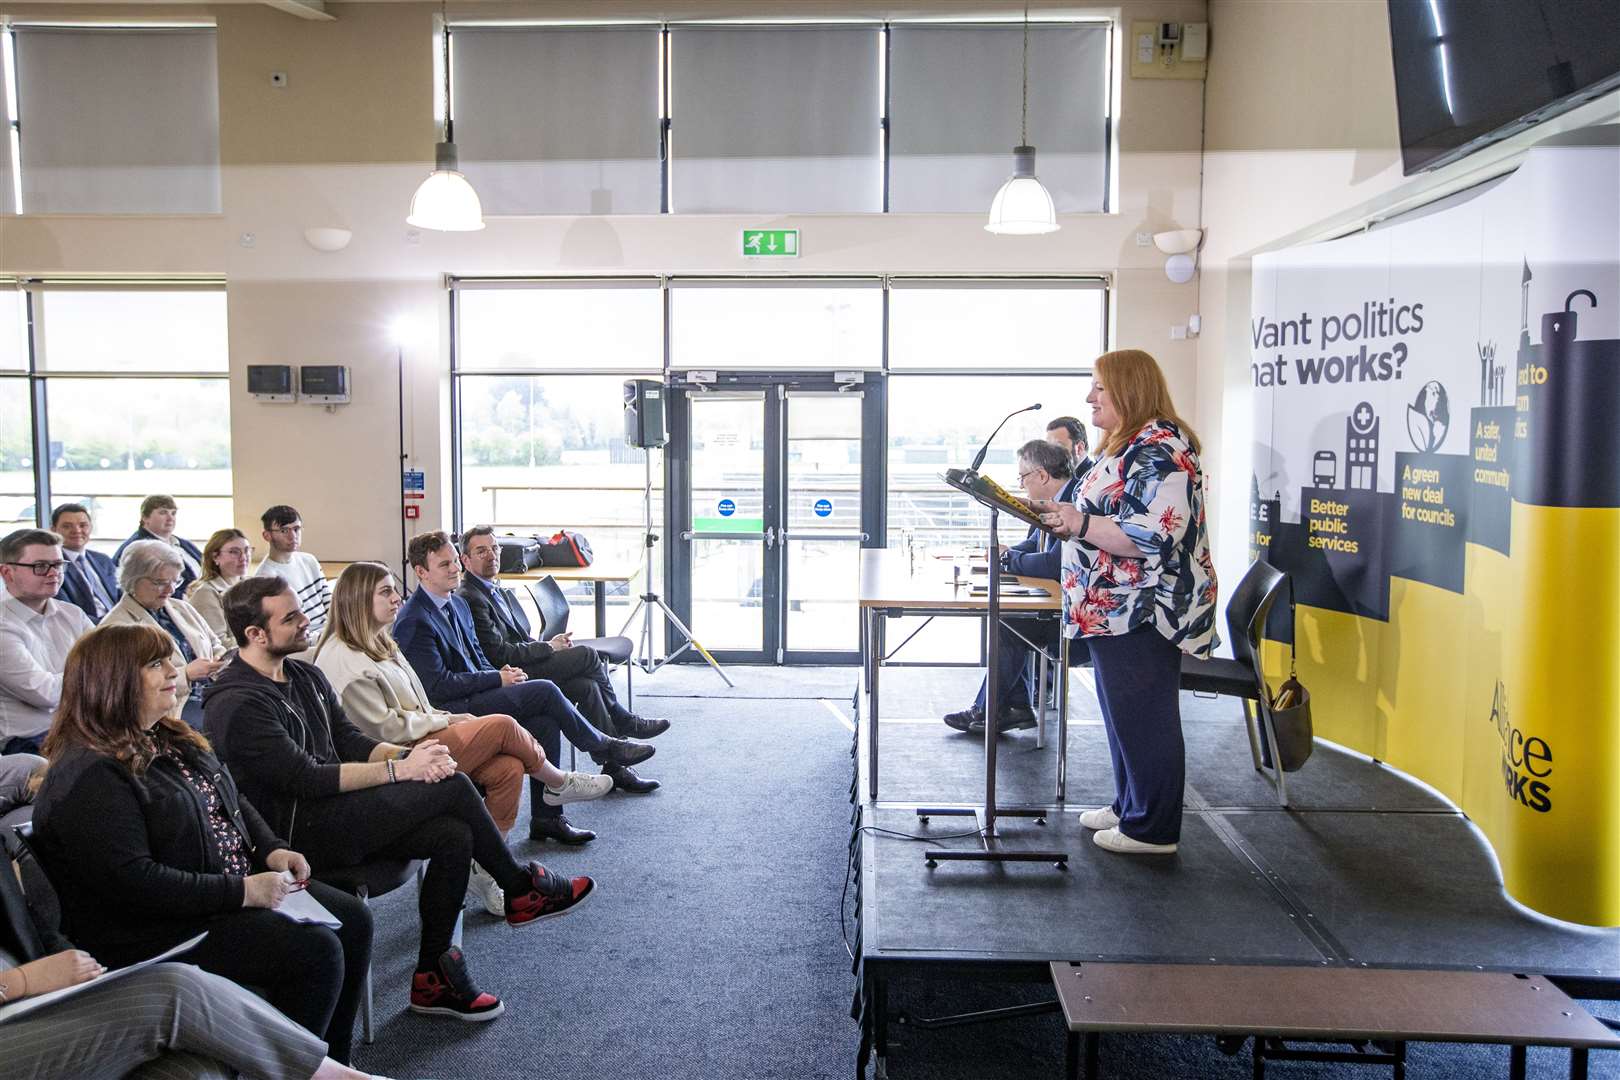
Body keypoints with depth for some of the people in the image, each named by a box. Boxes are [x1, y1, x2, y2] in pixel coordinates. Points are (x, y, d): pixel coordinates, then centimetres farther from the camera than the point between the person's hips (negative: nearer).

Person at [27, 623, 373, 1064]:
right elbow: (131, 881, -27)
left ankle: (333, 1062, 10)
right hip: (158, 931, -10)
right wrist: (242, 892, -25)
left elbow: (230, 802, 19)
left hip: (239, 884, 10)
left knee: (352, 920, -1)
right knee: (314, 952, -22)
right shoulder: (87, 777, -20)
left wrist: (272, 849, 0)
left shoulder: (167, 738, 10)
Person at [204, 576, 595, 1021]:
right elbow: (306, 779, -20)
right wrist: (401, 769, -19)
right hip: (300, 833, -9)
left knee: (454, 836, -14)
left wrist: (410, 753, -9)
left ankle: (432, 977, -1)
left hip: (331, 809, 9)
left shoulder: (304, 675, 12)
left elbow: (350, 740, 12)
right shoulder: (238, 704, -16)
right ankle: (522, 891, 3)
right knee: (453, 787, -18)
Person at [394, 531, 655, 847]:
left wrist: (500, 674, 1)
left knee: (545, 722, -12)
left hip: (474, 696, 9)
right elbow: (438, 687, -20)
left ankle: (546, 818, -6)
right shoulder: (414, 622, -16)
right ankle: (603, 747, 2)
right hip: (449, 711, -9)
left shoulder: (458, 604, 14)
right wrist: (497, 679, -15)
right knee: (544, 690, -18)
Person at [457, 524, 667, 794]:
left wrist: (547, 645, 2)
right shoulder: (469, 598, -14)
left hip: (524, 668, 9)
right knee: (587, 655, -14)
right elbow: (498, 654, -19)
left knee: (587, 686, -10)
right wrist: (548, 647, -10)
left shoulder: (495, 590, 18)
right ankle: (623, 721, 4)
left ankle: (614, 768, -7)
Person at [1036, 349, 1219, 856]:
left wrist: (1079, 523, -28)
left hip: (1144, 614, -11)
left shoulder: (1161, 449, -18)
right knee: (1124, 715, 19)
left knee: (1144, 719, -1)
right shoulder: (1125, 446, 17)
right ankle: (1130, 807, 32)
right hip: (1115, 612, 11)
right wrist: (1064, 516, 15)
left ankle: (1153, 829, 10)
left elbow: (1153, 535, -28)